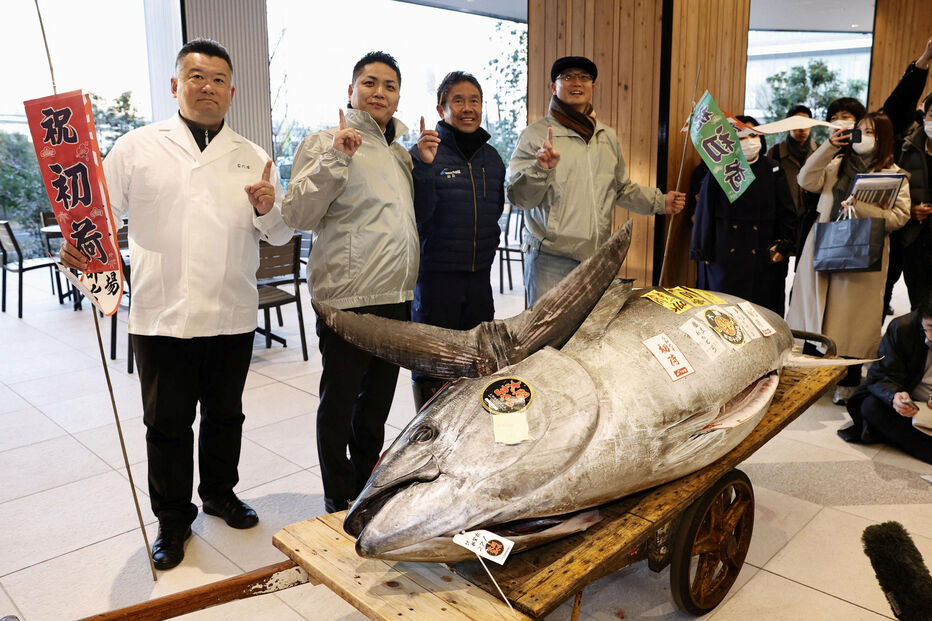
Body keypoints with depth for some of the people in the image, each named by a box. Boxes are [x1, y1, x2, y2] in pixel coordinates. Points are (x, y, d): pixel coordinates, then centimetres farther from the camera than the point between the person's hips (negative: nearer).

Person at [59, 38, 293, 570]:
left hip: (233, 316, 2)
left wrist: (269, 210, -12)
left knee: (225, 415, 17)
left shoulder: (254, 159, 9)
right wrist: (78, 244, -16)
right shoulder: (138, 148, 4)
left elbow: (282, 235, 10)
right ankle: (173, 518, 28)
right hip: (162, 315, -2)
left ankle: (220, 493, 39)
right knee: (168, 424, 9)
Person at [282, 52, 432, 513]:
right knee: (340, 401, 5)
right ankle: (339, 500, 22)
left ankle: (368, 486, 36)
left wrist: (425, 166, 12)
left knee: (379, 398, 18)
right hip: (347, 299, -7)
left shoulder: (399, 151, 17)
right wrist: (335, 159, -24)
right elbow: (297, 215, -15)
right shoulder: (325, 143, -6)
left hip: (396, 298, 8)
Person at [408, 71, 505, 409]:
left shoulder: (492, 157, 10)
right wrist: (424, 166, -27)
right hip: (436, 271, -6)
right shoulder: (424, 153, -8)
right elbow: (416, 215, -17)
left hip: (480, 272, 6)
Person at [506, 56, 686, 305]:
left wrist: (660, 202, 15)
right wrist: (541, 169, -26)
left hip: (598, 258, 5)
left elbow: (622, 189, 26)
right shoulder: (536, 134, -3)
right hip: (550, 260, -5)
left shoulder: (607, 136, 16)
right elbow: (518, 197, -10)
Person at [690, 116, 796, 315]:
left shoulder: (772, 170, 6)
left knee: (762, 306, 3)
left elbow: (786, 213, 6)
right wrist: (703, 251, -2)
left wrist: (784, 246, -3)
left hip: (763, 255, 2)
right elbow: (705, 212, 1)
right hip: (724, 254, -1)